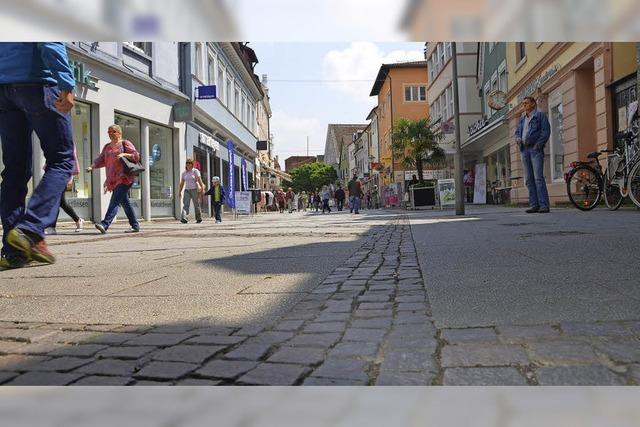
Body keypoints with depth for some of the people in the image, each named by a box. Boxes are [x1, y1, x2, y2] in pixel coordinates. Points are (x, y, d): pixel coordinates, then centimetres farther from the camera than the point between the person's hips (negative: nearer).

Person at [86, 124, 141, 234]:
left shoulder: (125, 143, 4)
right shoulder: (107, 146, 22)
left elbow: (136, 156, -3)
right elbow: (100, 160, 15)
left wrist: (123, 154, -17)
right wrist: (92, 167, -2)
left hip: (124, 178, -7)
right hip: (113, 179, 7)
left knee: (115, 201, -17)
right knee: (125, 202, 7)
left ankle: (105, 224, -29)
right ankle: (135, 226, 13)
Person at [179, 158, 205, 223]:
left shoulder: (195, 171, 0)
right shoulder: (184, 173, 13)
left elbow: (199, 180, -9)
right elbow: (182, 183, 16)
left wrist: (202, 188, -18)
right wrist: (180, 191, 13)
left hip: (194, 189, -3)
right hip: (187, 190, 3)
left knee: (196, 205, 3)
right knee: (185, 204, -13)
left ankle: (199, 218, 16)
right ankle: (184, 218, -26)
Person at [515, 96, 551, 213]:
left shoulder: (540, 115, 4)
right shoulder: (522, 119, 23)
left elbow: (546, 131, -4)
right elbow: (517, 131, 24)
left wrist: (538, 145, -13)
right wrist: (518, 139, 1)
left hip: (535, 149, -6)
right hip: (524, 149, 6)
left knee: (538, 177, -14)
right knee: (528, 179, 3)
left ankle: (544, 205, -14)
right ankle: (534, 205, 5)